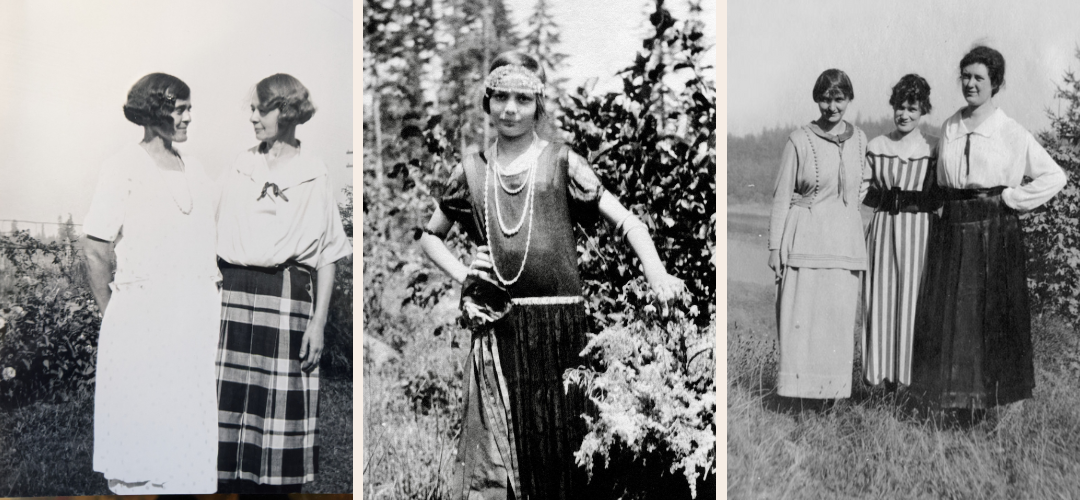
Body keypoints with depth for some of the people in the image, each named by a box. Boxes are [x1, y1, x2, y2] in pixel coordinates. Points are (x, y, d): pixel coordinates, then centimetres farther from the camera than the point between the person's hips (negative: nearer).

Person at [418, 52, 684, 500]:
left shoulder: (561, 163, 3)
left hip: (560, 325, -2)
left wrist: (656, 274, -21)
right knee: (493, 451, 3)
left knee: (559, 446, 4)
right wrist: (463, 277, 5)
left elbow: (626, 221, -4)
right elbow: (430, 236, 21)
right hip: (497, 329, 2)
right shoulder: (471, 170, 10)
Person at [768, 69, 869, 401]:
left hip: (845, 240, 4)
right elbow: (781, 196, -1)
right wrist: (775, 246, -4)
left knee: (840, 317, 5)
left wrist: (845, 203, 11)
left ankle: (834, 392, 15)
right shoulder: (799, 140, -3)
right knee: (800, 316, -5)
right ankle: (797, 389, 5)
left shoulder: (859, 140, 9)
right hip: (805, 239, -4)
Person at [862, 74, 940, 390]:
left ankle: (913, 374, 7)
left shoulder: (935, 150, 2)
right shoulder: (876, 147, 9)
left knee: (914, 298, -2)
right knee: (881, 297, 1)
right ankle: (886, 375, 9)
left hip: (920, 229, -2)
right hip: (884, 227, 2)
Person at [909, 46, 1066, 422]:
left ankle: (984, 397, 12)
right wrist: (947, 205, 7)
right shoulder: (949, 129, 10)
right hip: (952, 230, 4)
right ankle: (956, 395, 14)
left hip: (995, 232, -4)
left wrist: (1012, 198, -6)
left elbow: (1054, 176, -1)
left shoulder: (1011, 133, -3)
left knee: (992, 313, 2)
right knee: (949, 313, 3)